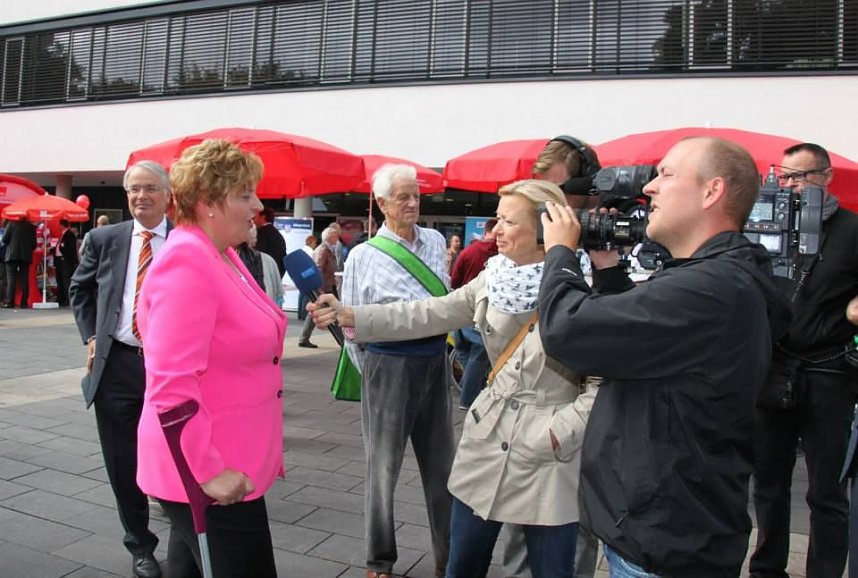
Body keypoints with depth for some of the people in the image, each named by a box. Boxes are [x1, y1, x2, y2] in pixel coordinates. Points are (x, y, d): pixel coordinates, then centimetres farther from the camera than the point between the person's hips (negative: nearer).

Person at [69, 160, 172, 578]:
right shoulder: (104, 239, 3)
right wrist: (91, 336, 9)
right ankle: (140, 544, 34)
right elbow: (79, 289, 18)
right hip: (117, 364, 2)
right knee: (124, 464, 12)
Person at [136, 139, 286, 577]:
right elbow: (172, 385, -26)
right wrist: (210, 470, -22)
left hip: (225, 466, 9)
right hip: (205, 477, -9)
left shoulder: (224, 255, 8)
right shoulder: (187, 262, -21)